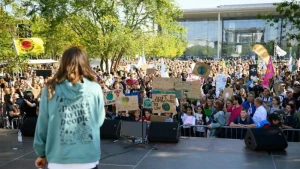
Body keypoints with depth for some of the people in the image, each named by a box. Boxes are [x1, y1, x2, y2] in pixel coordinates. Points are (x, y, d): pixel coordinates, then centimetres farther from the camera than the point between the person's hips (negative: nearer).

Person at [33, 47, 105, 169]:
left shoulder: (51, 90, -5)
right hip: (88, 158, 0)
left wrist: (42, 153, 13)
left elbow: (42, 124, 1)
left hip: (58, 159, 1)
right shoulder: (95, 89, -7)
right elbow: (99, 121, 4)